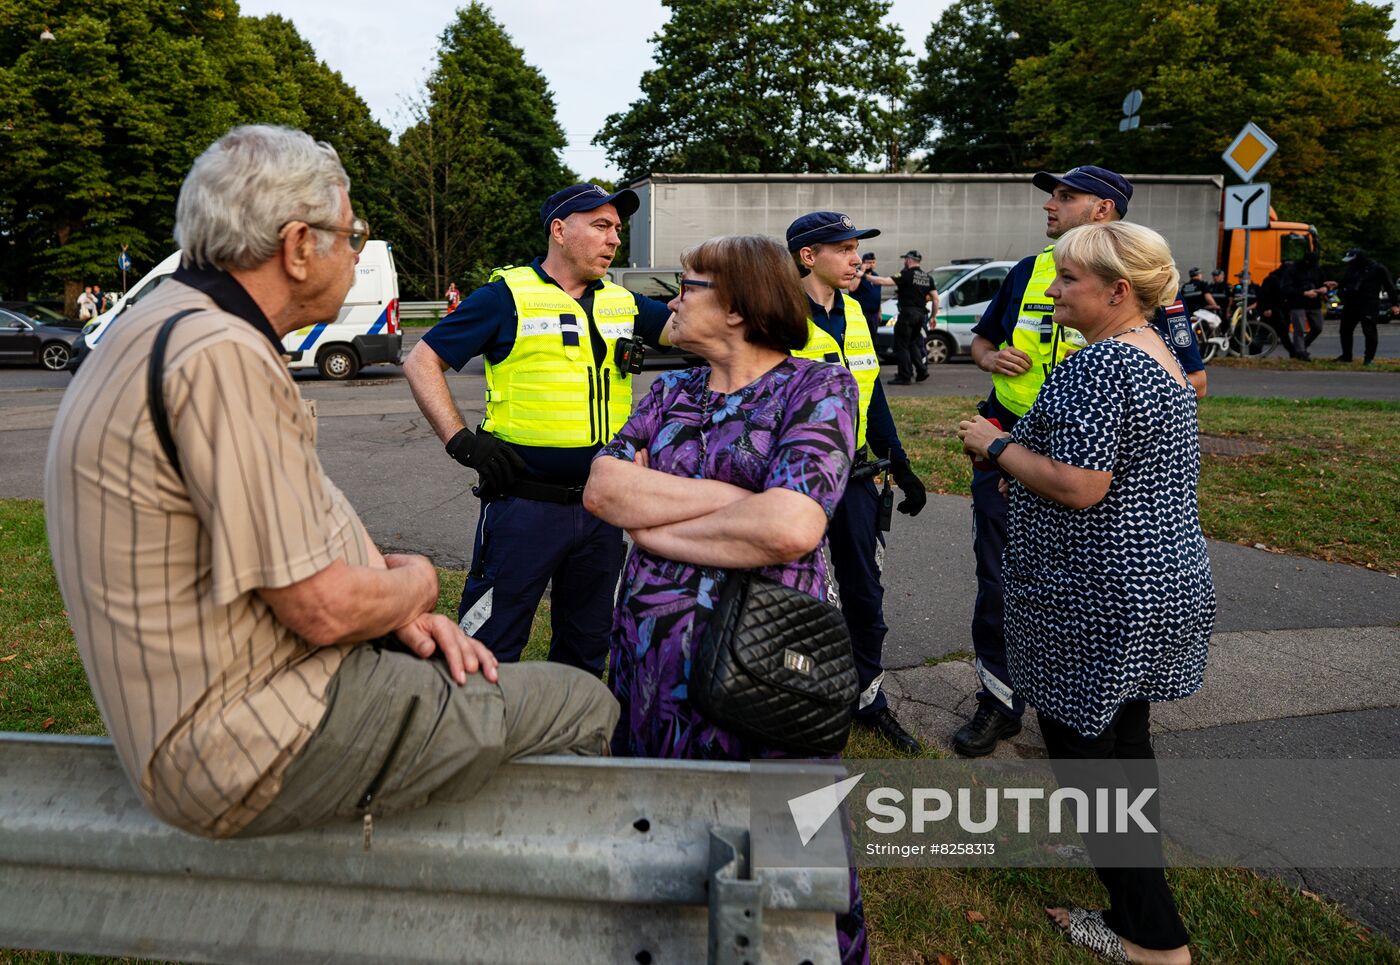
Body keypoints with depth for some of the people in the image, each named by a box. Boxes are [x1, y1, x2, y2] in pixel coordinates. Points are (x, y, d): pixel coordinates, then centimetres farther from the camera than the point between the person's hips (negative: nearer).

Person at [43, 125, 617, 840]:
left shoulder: (171, 332, 11)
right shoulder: (221, 358, -24)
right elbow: (325, 607, -25)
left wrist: (394, 610, 2)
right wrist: (414, 585, -3)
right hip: (259, 746, -11)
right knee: (584, 707, -4)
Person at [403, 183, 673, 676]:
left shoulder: (623, 302, 11)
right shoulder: (507, 295, -5)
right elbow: (421, 362, -4)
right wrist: (462, 440, -12)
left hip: (601, 506, 6)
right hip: (524, 502, -5)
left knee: (587, 644, 19)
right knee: (492, 643, 5)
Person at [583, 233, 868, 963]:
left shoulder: (818, 388, -6)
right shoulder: (669, 392, 11)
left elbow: (790, 527, -21)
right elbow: (603, 488, -5)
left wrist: (654, 524, -10)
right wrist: (736, 497, -13)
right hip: (647, 647, 5)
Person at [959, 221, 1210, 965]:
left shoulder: (1100, 365, -21)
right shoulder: (1156, 354, 12)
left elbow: (1079, 486, -26)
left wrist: (998, 448, -12)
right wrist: (1026, 461, 17)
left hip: (1102, 602, -10)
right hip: (1163, 586, 11)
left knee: (1080, 750, 4)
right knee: (1124, 742, 22)